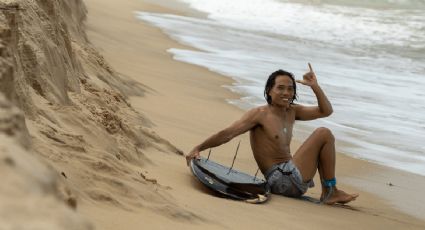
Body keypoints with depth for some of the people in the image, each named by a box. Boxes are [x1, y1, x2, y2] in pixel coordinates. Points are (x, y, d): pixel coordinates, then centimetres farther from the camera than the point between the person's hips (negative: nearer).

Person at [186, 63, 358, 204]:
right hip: (281, 179, -9)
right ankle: (331, 192, -1)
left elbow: (326, 111, 16)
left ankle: (327, 194, 18)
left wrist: (315, 86, 2)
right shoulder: (260, 114, -9)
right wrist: (198, 148, -19)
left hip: (291, 176, 9)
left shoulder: (292, 111, 14)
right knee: (324, 134, -10)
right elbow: (227, 134, -13)